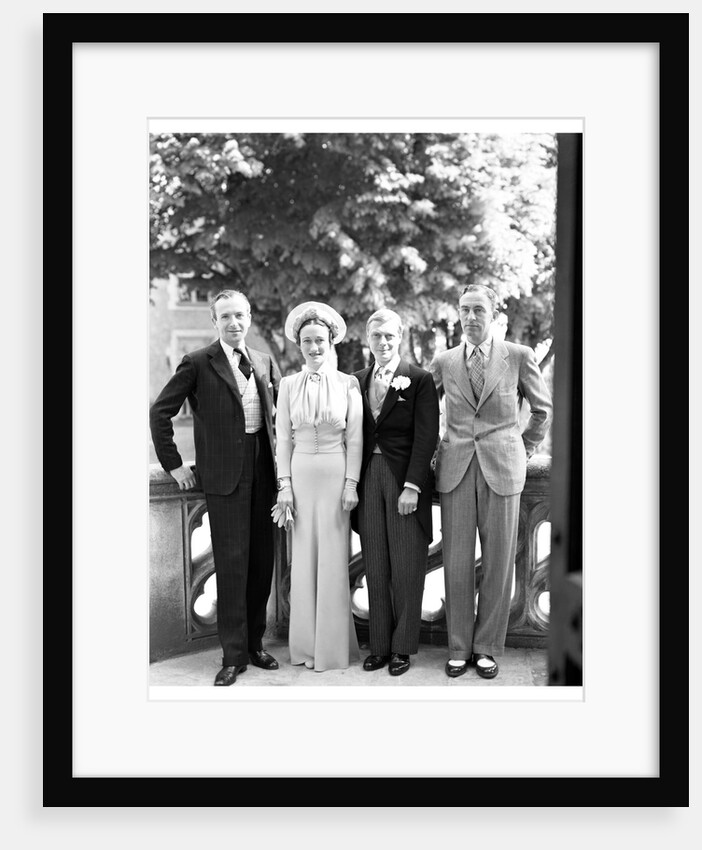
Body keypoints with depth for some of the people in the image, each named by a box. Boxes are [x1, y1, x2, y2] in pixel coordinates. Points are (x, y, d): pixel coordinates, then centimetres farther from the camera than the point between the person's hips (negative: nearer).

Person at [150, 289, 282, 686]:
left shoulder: (265, 362, 11)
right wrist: (174, 464, -3)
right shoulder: (198, 363, -3)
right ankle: (234, 654, 7)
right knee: (232, 562, -3)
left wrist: (280, 457, 11)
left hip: (264, 470, 5)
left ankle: (255, 642, 23)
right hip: (224, 473, -5)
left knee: (262, 560, 9)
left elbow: (281, 412, 21)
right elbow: (161, 412, -2)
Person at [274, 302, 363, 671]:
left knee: (333, 560, 2)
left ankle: (334, 647, 14)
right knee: (303, 559, 6)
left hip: (336, 475, -2)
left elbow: (355, 439, -1)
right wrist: (284, 485, -1)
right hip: (301, 474, 2)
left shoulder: (347, 384, -1)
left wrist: (351, 484, -6)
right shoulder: (289, 385, 4)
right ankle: (306, 645, 17)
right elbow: (283, 439, 5)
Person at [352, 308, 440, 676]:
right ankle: (379, 645, 17)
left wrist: (412, 486, -14)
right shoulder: (357, 381, 12)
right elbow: (355, 436, 11)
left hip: (406, 479, -4)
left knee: (406, 567, 2)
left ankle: (402, 648, 14)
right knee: (375, 567, 7)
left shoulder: (419, 380, -2)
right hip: (369, 478, 4)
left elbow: (426, 437, -7)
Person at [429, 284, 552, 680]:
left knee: (499, 562, 4)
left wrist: (523, 451, 10)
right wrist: (435, 451, 13)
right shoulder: (444, 362, 6)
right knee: (457, 562, 3)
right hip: (456, 471, 2)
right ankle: (459, 647, 16)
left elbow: (544, 408, 12)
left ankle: (488, 647, 18)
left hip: (502, 469, -1)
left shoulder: (519, 356, 0)